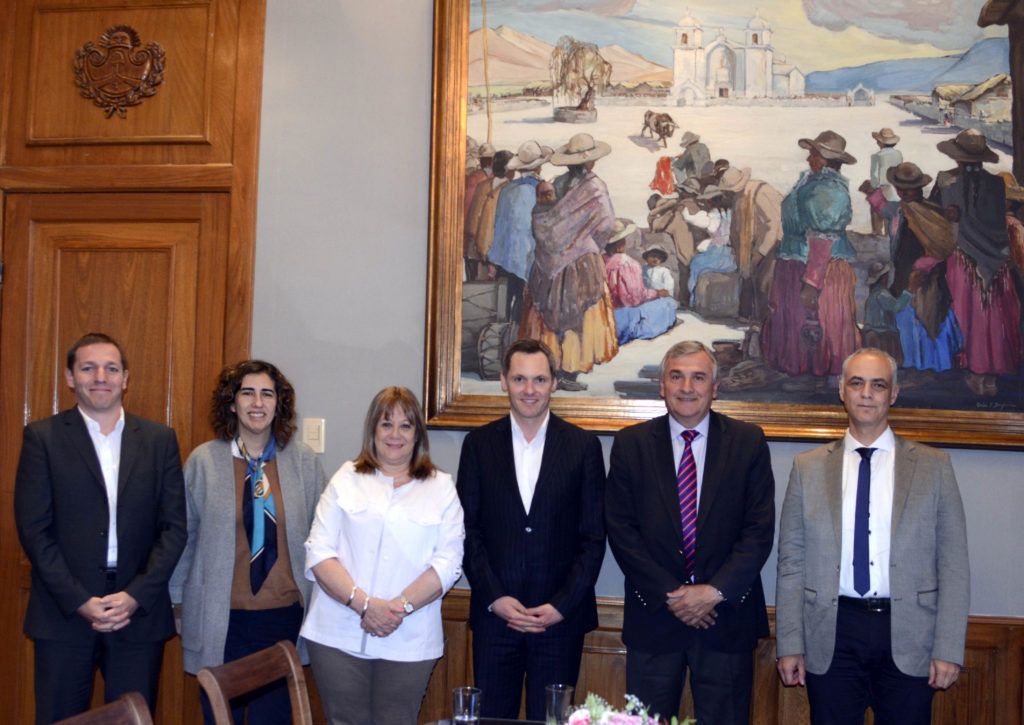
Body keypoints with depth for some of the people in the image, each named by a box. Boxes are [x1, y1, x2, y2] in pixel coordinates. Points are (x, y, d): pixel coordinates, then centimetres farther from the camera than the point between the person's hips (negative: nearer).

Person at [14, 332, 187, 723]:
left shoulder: (160, 439, 6)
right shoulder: (42, 437, 1)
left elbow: (174, 526, 3)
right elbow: (33, 529, -4)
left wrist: (136, 596, -8)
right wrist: (80, 601, -11)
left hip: (140, 612, 1)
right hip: (65, 614, -1)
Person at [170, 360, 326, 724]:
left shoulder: (304, 461, 0)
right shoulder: (203, 460, -3)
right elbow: (185, 536, 5)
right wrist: (179, 601, 9)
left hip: (284, 614, 1)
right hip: (220, 618, -1)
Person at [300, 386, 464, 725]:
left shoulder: (441, 488, 8)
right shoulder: (345, 479, 9)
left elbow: (448, 562, -1)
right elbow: (319, 554, 0)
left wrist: (401, 606, -15)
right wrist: (363, 603, -13)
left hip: (409, 642, 0)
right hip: (338, 636, 0)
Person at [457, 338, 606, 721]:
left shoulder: (583, 445, 1)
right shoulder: (478, 443, 4)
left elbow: (593, 536, 0)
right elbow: (468, 530, 3)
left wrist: (562, 605, -8)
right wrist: (495, 598, -7)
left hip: (561, 616, -1)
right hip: (493, 614, 1)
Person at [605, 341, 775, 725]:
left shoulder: (748, 442, 1)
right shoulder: (631, 443, 2)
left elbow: (760, 528, -3)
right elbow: (621, 529, -3)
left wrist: (716, 591, -12)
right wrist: (668, 594, -10)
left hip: (727, 616, 0)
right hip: (653, 616, 0)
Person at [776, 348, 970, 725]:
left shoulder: (933, 466, 4)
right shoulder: (808, 467, 5)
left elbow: (953, 564, 1)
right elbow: (791, 562, 4)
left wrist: (949, 649, -5)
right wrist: (789, 645, 0)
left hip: (908, 637, 0)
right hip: (832, 636, 1)